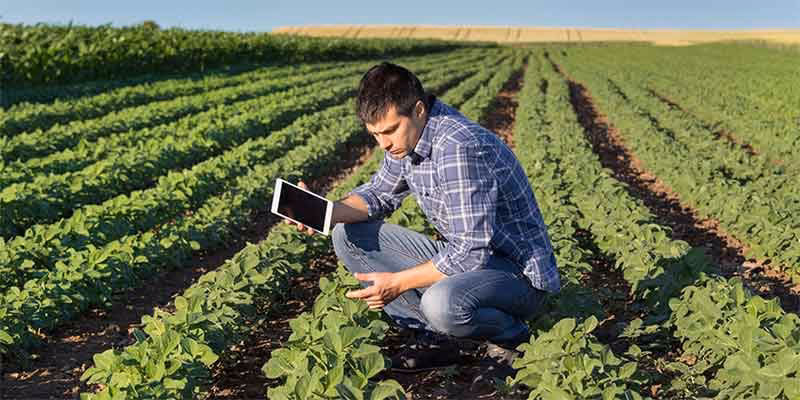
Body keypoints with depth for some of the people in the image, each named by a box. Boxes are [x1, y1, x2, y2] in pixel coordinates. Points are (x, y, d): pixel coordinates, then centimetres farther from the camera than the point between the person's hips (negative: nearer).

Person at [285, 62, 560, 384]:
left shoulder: (458, 148, -30)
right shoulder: (406, 137, -2)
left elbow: (471, 252, -30)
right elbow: (380, 194, 12)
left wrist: (398, 282, -24)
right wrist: (326, 213, -6)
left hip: (518, 271, -8)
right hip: (463, 255, 9)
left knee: (442, 303, -41)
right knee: (348, 236, 1)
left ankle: (511, 336, -4)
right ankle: (436, 337, 1)